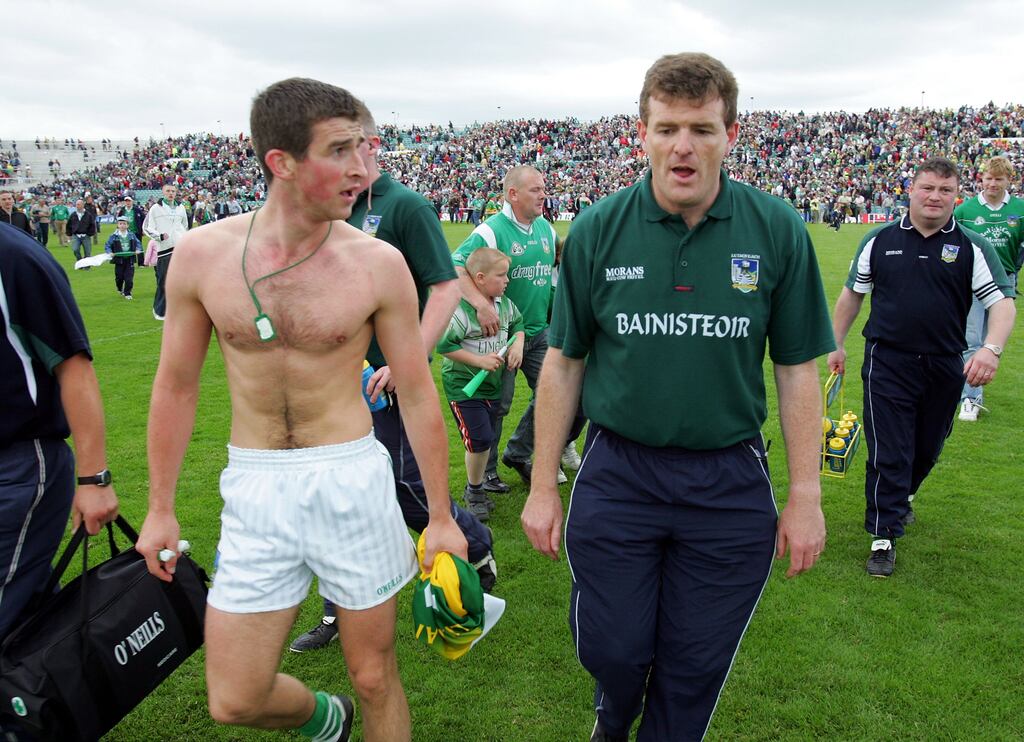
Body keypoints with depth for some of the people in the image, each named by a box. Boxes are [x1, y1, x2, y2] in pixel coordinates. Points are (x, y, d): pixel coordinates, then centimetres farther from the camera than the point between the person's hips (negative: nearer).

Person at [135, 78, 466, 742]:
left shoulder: (378, 263, -9)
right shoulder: (202, 253, -4)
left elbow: (418, 393, -2)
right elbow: (176, 384, 7)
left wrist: (442, 517, 1)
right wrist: (160, 508, 11)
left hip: (353, 482, -1)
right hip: (254, 490, 2)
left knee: (376, 678, 10)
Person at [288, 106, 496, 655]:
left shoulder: (405, 206, -11)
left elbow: (446, 289, -17)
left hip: (388, 383, -7)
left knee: (407, 491, 3)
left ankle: (476, 547, 32)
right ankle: (339, 614, 27)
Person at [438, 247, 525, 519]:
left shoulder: (504, 304, 0)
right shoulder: (460, 310, -23)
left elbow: (517, 323, 19)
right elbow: (444, 345, -22)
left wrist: (518, 344, -1)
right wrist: (479, 360, -21)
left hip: (492, 385, 7)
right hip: (463, 386, -7)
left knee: (487, 440, 13)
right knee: (480, 440, -10)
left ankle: (476, 486, 32)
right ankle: (474, 492, 13)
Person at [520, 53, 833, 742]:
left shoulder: (778, 231, -7)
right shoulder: (598, 230, -6)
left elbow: (797, 370, 0)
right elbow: (564, 361, 0)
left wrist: (806, 496, -1)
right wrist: (543, 486, 1)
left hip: (731, 484, 0)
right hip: (616, 473, 0)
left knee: (696, 668, 13)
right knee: (613, 652, 12)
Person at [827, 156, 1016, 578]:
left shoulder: (973, 248, 0)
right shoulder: (880, 240, 2)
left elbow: (1002, 302, -5)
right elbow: (852, 293, 11)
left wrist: (991, 349, -23)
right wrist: (837, 344, 10)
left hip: (945, 366, 2)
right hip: (887, 361, -2)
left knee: (927, 449, 17)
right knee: (888, 452, -3)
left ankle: (902, 497, 46)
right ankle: (883, 536, 5)